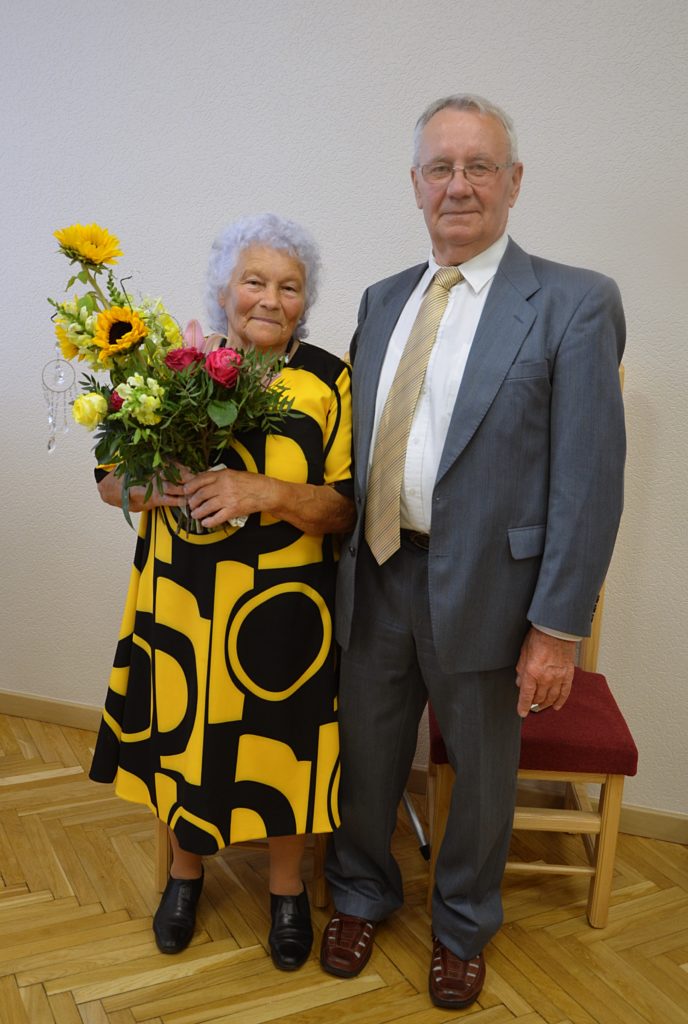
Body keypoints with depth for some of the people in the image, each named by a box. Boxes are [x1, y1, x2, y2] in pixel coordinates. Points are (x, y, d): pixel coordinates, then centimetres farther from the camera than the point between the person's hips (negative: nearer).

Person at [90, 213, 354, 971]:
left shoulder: (328, 381, -5)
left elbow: (345, 509, -8)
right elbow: (112, 480, 2)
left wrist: (268, 492, -25)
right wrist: (158, 488, -20)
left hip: (281, 609, -1)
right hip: (181, 602, 2)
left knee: (279, 739, 12)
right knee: (182, 734, 16)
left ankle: (287, 887, 39)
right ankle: (186, 869, 45)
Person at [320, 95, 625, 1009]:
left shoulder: (574, 304, -9)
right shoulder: (383, 300, 9)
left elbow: (590, 480, -13)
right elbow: (357, 443, 10)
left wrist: (558, 628, -15)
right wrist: (349, 555, 4)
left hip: (484, 584, -4)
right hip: (377, 576, 4)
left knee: (480, 773, 17)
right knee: (365, 754, 19)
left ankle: (463, 925, 44)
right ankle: (362, 896, 47)